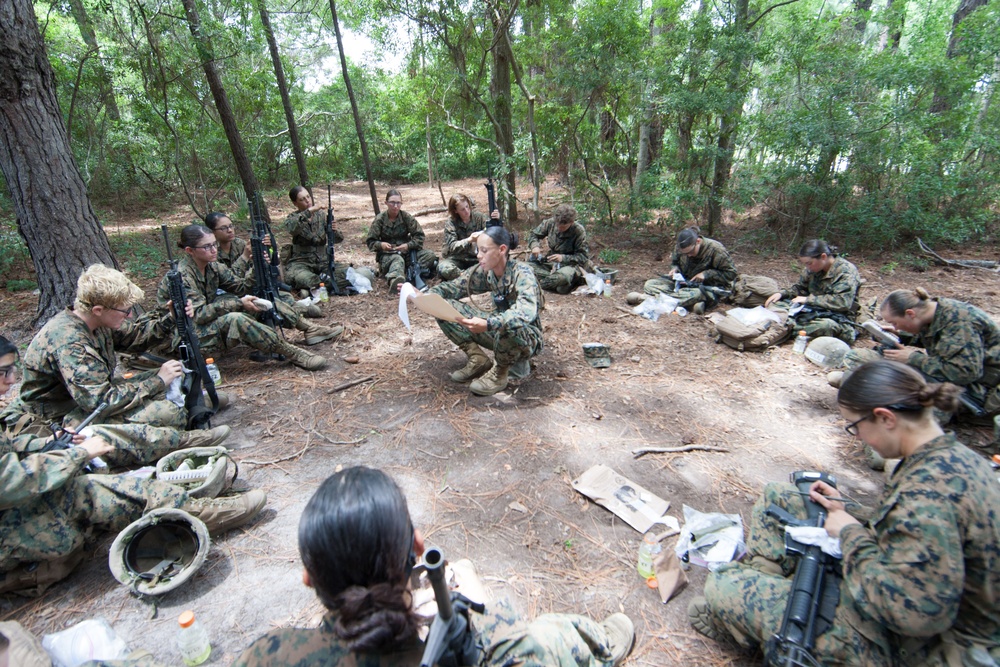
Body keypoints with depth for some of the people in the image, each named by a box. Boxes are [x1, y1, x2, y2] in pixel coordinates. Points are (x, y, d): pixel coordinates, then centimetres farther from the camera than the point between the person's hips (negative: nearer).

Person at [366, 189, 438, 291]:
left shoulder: (406, 217, 1)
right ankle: (394, 281, -75)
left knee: (430, 255, -20)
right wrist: (380, 245, -23)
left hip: (406, 251, 4)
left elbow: (419, 236, -1)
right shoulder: (379, 219, -2)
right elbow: (370, 241, 0)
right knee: (397, 260, -41)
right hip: (387, 254, -4)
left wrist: (408, 245, -19)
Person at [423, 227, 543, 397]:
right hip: (499, 330, 6)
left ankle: (500, 373, -14)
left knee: (508, 325, -44)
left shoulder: (521, 272, -24)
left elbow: (527, 312, -40)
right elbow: (456, 286, -2)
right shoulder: (485, 270, -5)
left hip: (526, 337, -6)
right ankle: (479, 360, -1)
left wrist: (488, 324, -54)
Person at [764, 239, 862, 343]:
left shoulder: (846, 271, -14)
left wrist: (808, 299, -24)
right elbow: (800, 287, 20)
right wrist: (781, 293, -1)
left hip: (838, 318, -6)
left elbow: (843, 302, -26)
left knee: (826, 326, -44)